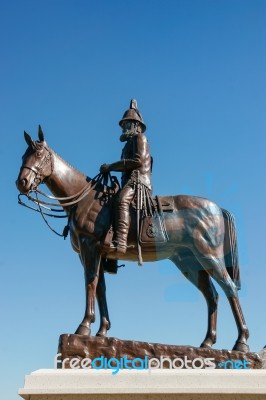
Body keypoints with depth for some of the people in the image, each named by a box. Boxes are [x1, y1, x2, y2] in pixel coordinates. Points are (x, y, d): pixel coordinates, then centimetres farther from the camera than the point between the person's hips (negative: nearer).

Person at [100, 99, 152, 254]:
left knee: (122, 200, -36)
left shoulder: (140, 138, 5)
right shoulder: (130, 142, 32)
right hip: (131, 181, 11)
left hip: (138, 180, -11)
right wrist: (111, 168, 11)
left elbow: (138, 161, -12)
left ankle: (120, 242, -53)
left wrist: (111, 167, -11)